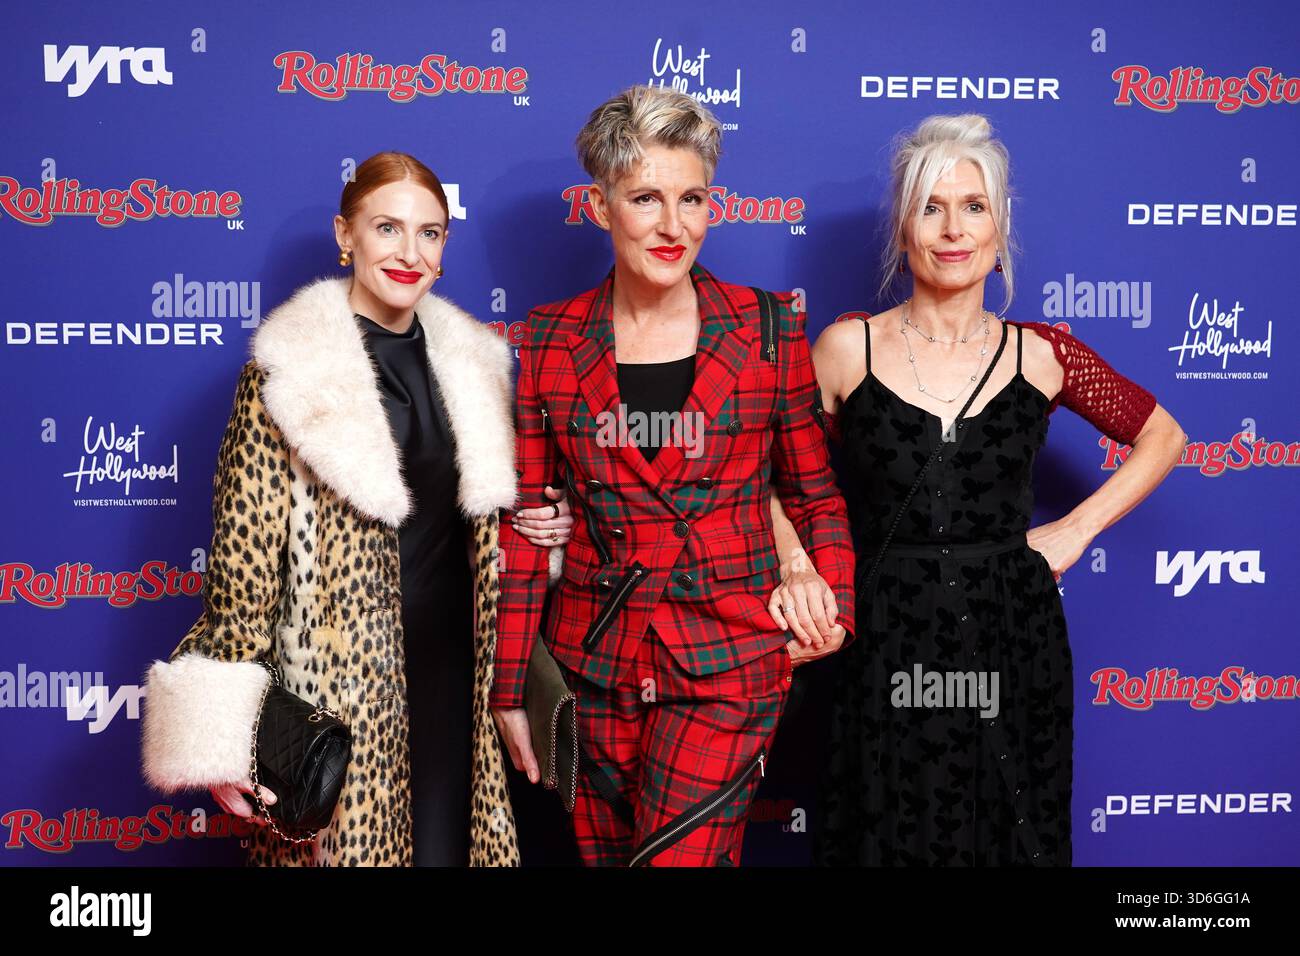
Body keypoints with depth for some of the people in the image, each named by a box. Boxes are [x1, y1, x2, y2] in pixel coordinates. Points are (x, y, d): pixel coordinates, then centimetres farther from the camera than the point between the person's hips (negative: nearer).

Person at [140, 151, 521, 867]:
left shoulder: (471, 359, 7)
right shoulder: (288, 372, -10)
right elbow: (244, 552, -12)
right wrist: (226, 735, -14)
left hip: (455, 669, 5)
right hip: (339, 677, -5)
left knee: (448, 844, 12)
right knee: (352, 839, 8)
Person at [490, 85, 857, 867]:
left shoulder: (768, 330, -3)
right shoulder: (552, 344, 0)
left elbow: (816, 495, 6)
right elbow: (525, 525, 4)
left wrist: (836, 608, -8)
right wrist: (511, 686, 4)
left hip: (728, 659, -2)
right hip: (593, 658, 3)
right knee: (604, 853, 15)